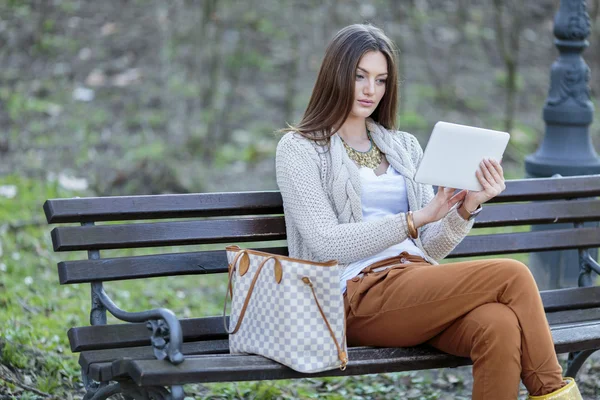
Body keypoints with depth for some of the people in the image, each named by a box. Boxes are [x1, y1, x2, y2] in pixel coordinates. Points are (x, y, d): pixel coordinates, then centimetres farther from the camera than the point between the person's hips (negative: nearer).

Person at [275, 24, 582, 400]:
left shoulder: (403, 146, 21)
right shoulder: (299, 148, 6)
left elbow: (430, 250, 15)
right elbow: (327, 245, -8)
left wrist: (468, 207, -5)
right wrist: (416, 219, -16)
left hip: (415, 282, 5)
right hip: (359, 296, -5)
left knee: (500, 326, -31)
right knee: (512, 276, -23)